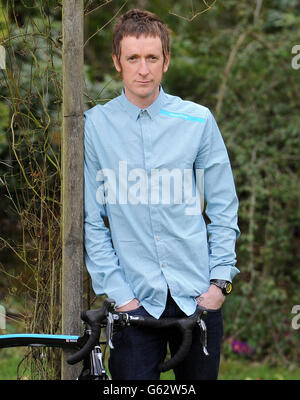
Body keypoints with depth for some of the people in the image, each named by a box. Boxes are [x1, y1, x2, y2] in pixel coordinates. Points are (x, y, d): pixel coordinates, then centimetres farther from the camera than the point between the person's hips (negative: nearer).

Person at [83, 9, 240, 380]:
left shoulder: (198, 120, 2)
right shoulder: (94, 126, -2)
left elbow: (223, 206, 7)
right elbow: (91, 220, -1)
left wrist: (219, 280, -1)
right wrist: (118, 293, -7)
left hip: (198, 296, 1)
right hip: (135, 299, -1)